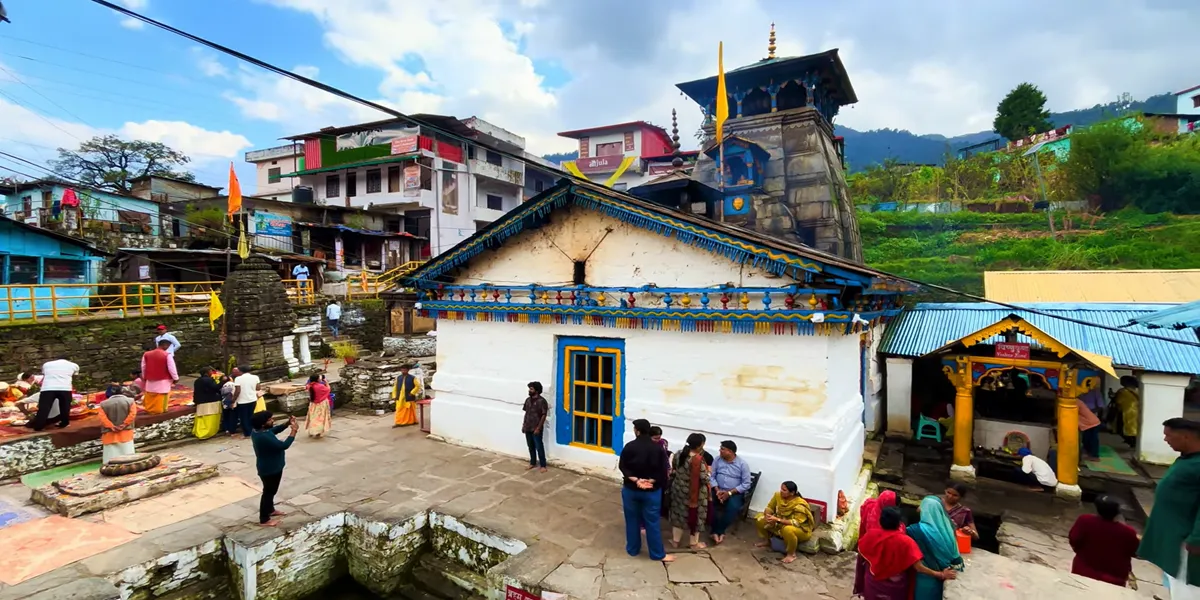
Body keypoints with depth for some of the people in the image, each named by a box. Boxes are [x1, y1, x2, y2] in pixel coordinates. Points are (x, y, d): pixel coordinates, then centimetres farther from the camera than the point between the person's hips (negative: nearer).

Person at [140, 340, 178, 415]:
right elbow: (172, 368, -14)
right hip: (163, 381, -5)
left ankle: (149, 409, 29)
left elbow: (143, 367, 11)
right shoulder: (167, 355, -17)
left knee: (150, 397, 19)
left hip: (150, 381, 5)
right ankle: (159, 410, 12)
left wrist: (144, 377, 25)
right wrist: (175, 378, -2)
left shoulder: (146, 355, 0)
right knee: (161, 398, 6)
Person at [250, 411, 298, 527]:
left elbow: (275, 430, 12)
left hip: (270, 467, 10)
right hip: (270, 469, -10)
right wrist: (294, 430, -24)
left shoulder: (259, 431, -5)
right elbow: (284, 445, -30)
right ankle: (264, 519, 23)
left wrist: (287, 424, -3)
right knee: (268, 492, 7)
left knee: (271, 490, 26)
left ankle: (270, 510, 45)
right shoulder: (264, 437, -35)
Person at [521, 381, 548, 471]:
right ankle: (533, 463, 30)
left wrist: (538, 428, -17)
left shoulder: (542, 401, -15)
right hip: (528, 428, 7)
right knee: (531, 447, 16)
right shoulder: (528, 400, 6)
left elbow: (544, 415, -15)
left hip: (536, 429, -7)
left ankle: (543, 465, 10)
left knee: (539, 447, 0)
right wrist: (523, 425, 12)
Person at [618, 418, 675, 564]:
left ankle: (632, 549, 28)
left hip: (630, 489, 0)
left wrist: (635, 480, -14)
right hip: (652, 491, 0)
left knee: (632, 520, 15)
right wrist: (650, 481, -13)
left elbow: (622, 466, -10)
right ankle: (658, 554, 17)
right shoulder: (658, 448, -8)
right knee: (652, 522, 8)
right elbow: (662, 469, -10)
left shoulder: (630, 446, -10)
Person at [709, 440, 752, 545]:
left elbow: (746, 484, -10)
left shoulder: (742, 464, -9)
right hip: (718, 490, 3)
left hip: (735, 493, -2)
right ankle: (719, 532, -18)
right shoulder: (718, 460, 1)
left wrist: (729, 493, -18)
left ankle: (717, 531, -19)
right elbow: (711, 476, -1)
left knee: (733, 507, -34)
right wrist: (717, 490, -18)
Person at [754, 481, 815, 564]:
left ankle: (791, 554, -16)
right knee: (760, 519, -7)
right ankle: (768, 541, 15)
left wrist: (777, 520, -41)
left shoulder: (799, 505, -28)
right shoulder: (778, 495, -11)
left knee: (787, 529, -41)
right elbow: (769, 507, -1)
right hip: (780, 524, 7)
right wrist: (767, 515, -25)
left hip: (800, 530, -7)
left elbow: (796, 523, -34)